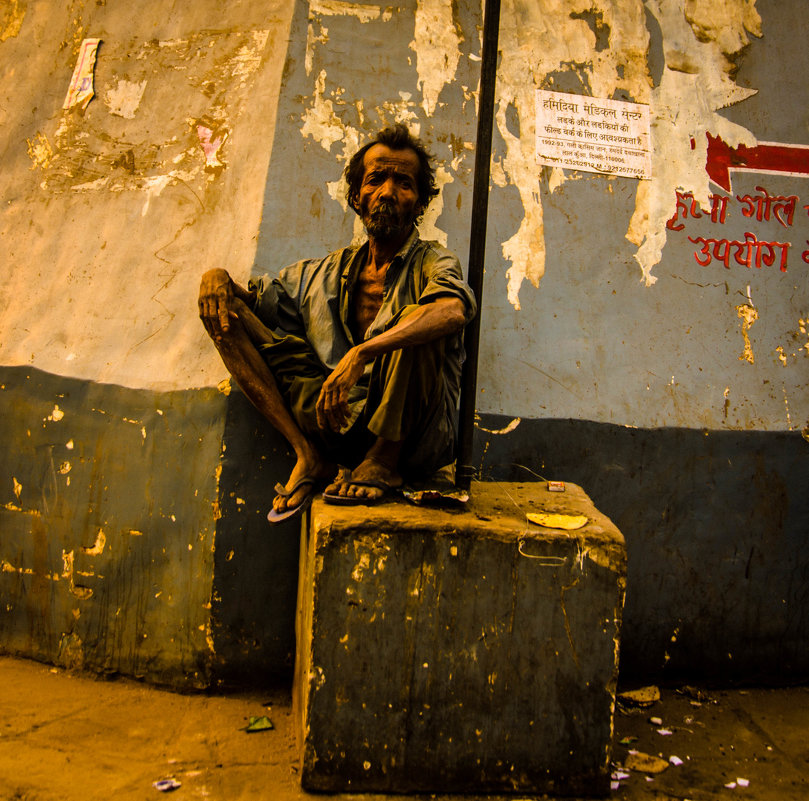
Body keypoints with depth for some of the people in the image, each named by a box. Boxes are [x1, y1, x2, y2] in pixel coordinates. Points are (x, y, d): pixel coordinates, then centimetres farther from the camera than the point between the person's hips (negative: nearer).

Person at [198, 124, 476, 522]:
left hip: (412, 438, -4)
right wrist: (218, 277, 1)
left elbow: (454, 311, -26)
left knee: (415, 315, -32)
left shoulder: (431, 262, 0)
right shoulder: (332, 272, 16)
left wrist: (361, 353, -37)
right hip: (342, 419, 5)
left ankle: (385, 460, -14)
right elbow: (257, 295, 25)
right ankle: (308, 454, -8)